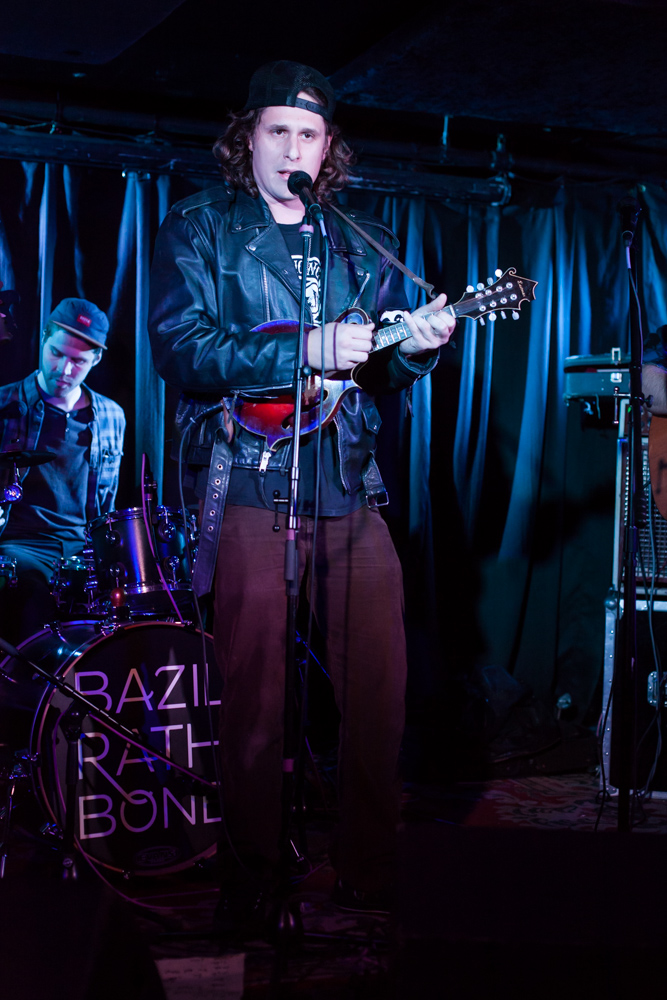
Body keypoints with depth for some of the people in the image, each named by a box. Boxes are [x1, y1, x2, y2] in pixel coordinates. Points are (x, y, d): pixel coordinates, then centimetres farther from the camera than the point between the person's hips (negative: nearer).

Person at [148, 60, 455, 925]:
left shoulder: (366, 243, 17)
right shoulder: (199, 229, 5)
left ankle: (369, 877, 14)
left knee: (380, 690, 2)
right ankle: (254, 870, 14)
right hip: (249, 487, -3)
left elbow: (383, 374, 16)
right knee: (256, 698, -1)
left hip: (352, 488, 4)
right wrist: (306, 350, -20)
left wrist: (416, 347, -8)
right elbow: (179, 348, -10)